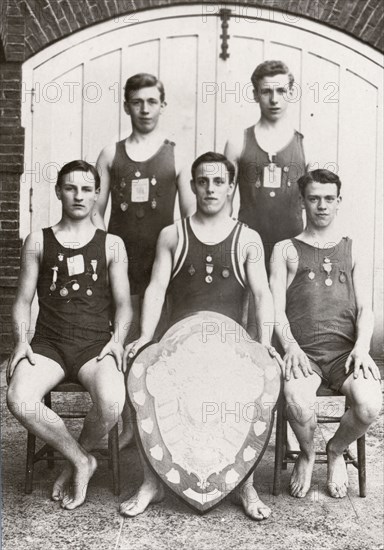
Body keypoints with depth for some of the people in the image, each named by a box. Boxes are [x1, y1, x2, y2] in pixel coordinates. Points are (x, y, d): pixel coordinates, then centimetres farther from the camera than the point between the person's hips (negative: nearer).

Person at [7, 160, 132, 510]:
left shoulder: (111, 244, 12)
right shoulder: (38, 241, 13)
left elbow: (123, 304, 10)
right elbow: (23, 300, 12)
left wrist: (117, 339, -9)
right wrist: (21, 340, -5)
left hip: (96, 344, -1)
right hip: (48, 343, 1)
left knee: (112, 401, -33)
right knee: (19, 400, -30)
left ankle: (75, 461, 2)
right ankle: (82, 461, -3)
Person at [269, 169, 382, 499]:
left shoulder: (354, 252, 21)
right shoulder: (286, 250, 15)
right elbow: (276, 308, 5)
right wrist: (290, 346, -14)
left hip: (346, 350, 2)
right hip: (303, 352, -1)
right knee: (298, 402, -34)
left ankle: (336, 451, 9)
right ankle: (306, 454, 5)